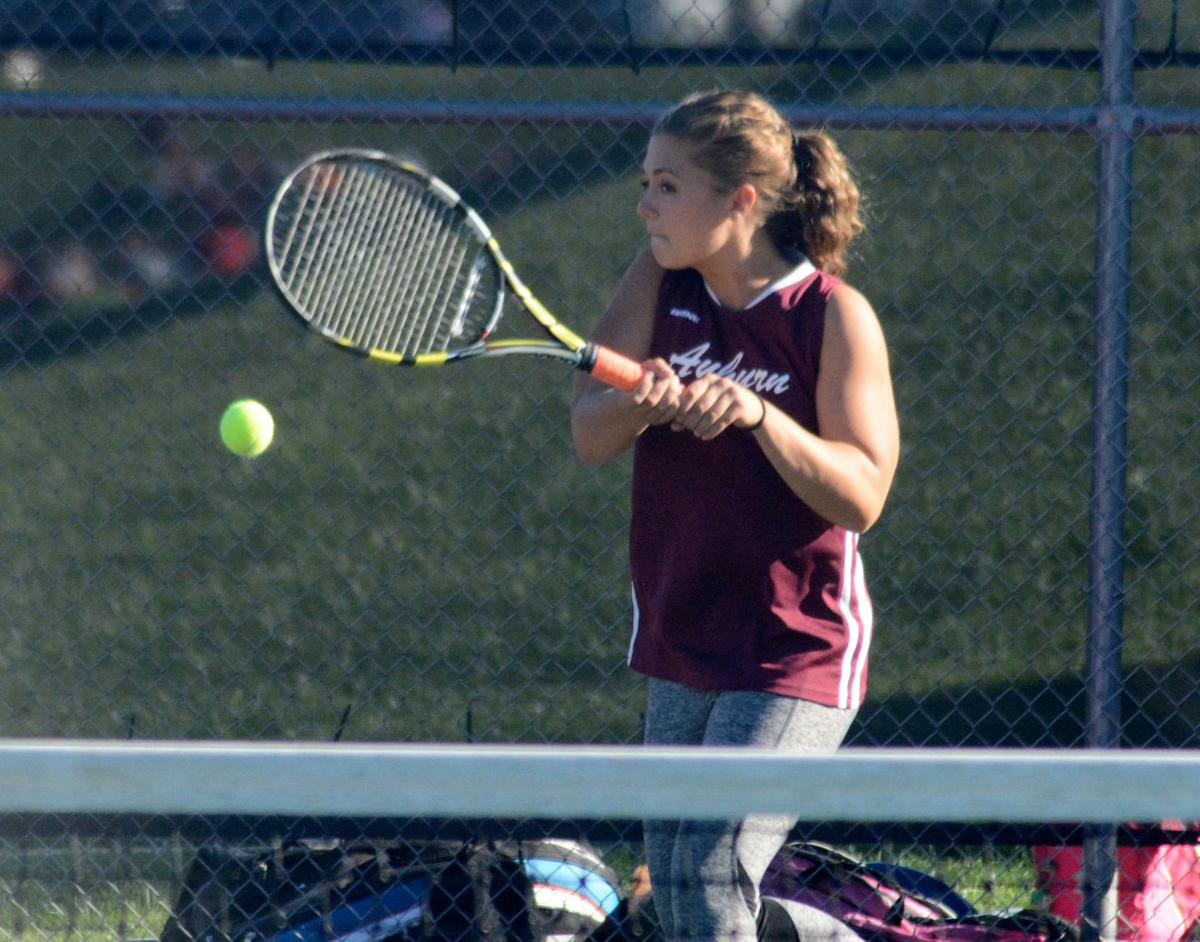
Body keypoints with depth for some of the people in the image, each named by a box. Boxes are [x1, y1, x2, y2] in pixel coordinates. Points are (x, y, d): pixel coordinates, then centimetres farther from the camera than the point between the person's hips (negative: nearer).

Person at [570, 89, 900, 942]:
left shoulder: (835, 316, -13)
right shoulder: (660, 283, 1)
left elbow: (861, 496, -17)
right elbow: (589, 437, -5)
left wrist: (759, 415, -31)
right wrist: (637, 402, -28)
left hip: (798, 655, -7)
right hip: (682, 649, 7)